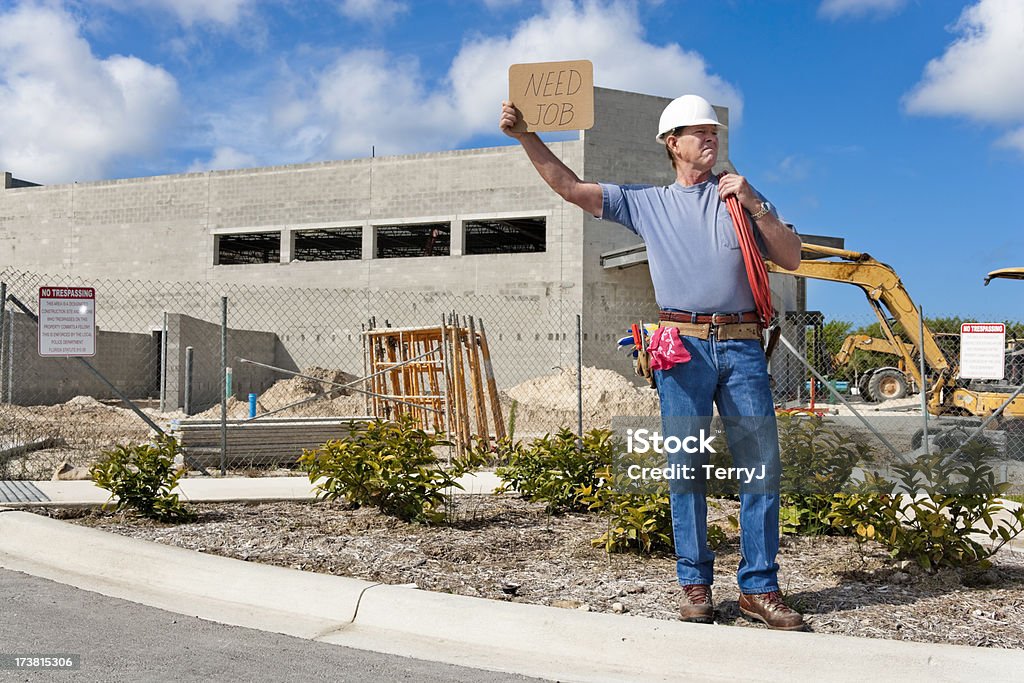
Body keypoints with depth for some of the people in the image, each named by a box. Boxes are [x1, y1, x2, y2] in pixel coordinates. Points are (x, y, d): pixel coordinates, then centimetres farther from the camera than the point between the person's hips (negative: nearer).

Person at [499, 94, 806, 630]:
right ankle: (694, 585, 10)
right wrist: (525, 136, 1)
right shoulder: (646, 202, 13)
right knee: (686, 466, 0)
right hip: (684, 347, -1)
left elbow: (791, 258, 11)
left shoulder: (740, 195, 16)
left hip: (742, 344, 2)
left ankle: (758, 589, 8)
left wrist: (754, 204, 0)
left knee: (762, 465, -1)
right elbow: (569, 187, 9)